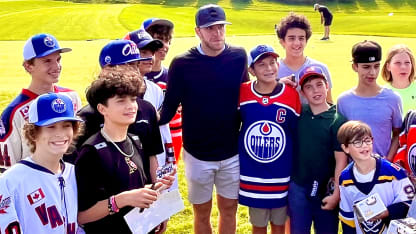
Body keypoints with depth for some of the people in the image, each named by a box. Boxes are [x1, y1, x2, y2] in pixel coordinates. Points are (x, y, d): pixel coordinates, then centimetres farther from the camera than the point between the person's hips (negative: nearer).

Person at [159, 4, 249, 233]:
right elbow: (169, 107, -7)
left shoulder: (239, 57, -5)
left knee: (229, 209, 15)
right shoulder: (182, 64, -12)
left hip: (232, 152, 2)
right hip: (197, 154, -1)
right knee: (202, 213, 14)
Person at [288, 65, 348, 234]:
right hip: (297, 188, 3)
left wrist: (336, 194, -11)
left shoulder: (338, 121, -9)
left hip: (325, 190, -2)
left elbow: (341, 161, -9)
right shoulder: (298, 113, 1)